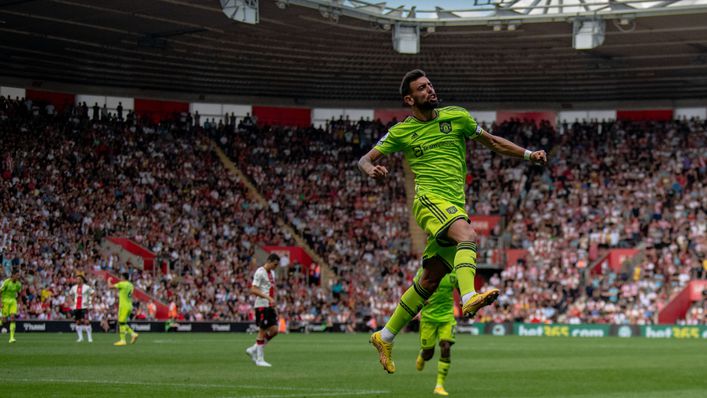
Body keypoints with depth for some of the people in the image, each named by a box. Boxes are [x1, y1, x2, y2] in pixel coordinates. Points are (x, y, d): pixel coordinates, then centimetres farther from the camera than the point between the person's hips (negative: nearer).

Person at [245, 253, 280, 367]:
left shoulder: (272, 272, 15)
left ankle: (253, 350, 14)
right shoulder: (260, 272, -12)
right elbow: (253, 290, -19)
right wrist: (268, 298, -27)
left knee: (274, 330, 4)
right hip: (262, 305, -9)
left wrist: (273, 301, 14)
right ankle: (259, 359, 2)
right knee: (262, 331, -5)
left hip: (270, 306, 9)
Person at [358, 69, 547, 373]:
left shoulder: (456, 116, 10)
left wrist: (528, 154, 11)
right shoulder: (401, 131, 5)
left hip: (455, 206, 4)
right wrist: (372, 170, -17)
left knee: (430, 280, 5)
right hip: (429, 199, -4)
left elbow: (492, 142, 20)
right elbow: (365, 159, 7)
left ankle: (385, 337, 16)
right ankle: (469, 298, -54)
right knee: (467, 234, -35)